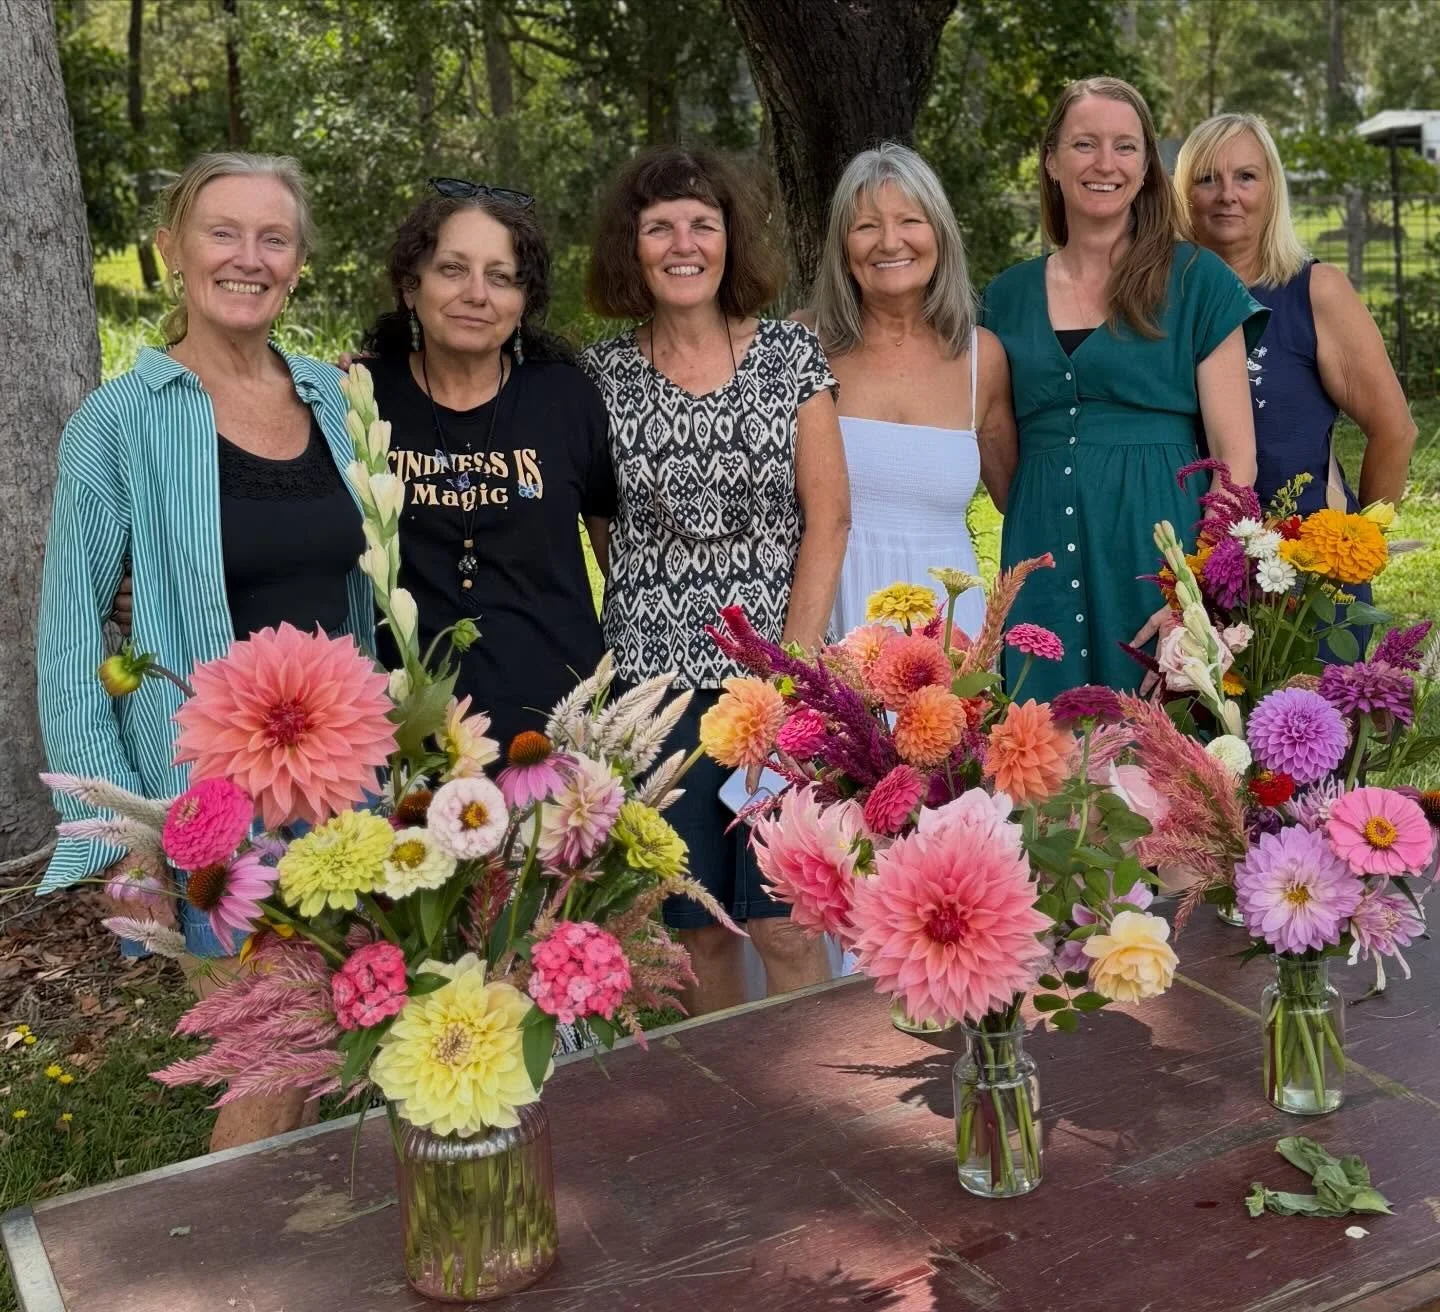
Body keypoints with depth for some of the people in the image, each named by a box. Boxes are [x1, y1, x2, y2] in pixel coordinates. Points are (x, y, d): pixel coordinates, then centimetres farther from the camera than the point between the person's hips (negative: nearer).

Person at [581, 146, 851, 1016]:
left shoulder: (792, 353, 3)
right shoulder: (603, 373, 5)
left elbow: (828, 517, -1)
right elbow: (601, 529, 10)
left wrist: (793, 660, -7)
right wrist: (654, 616, 1)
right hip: (654, 676, 1)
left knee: (784, 924, -3)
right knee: (700, 927, 7)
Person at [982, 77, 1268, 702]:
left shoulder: (1197, 281, 0)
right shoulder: (1009, 296, 9)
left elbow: (1235, 458, -5)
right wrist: (1035, 540, 6)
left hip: (1157, 556, -2)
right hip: (1043, 572, 3)